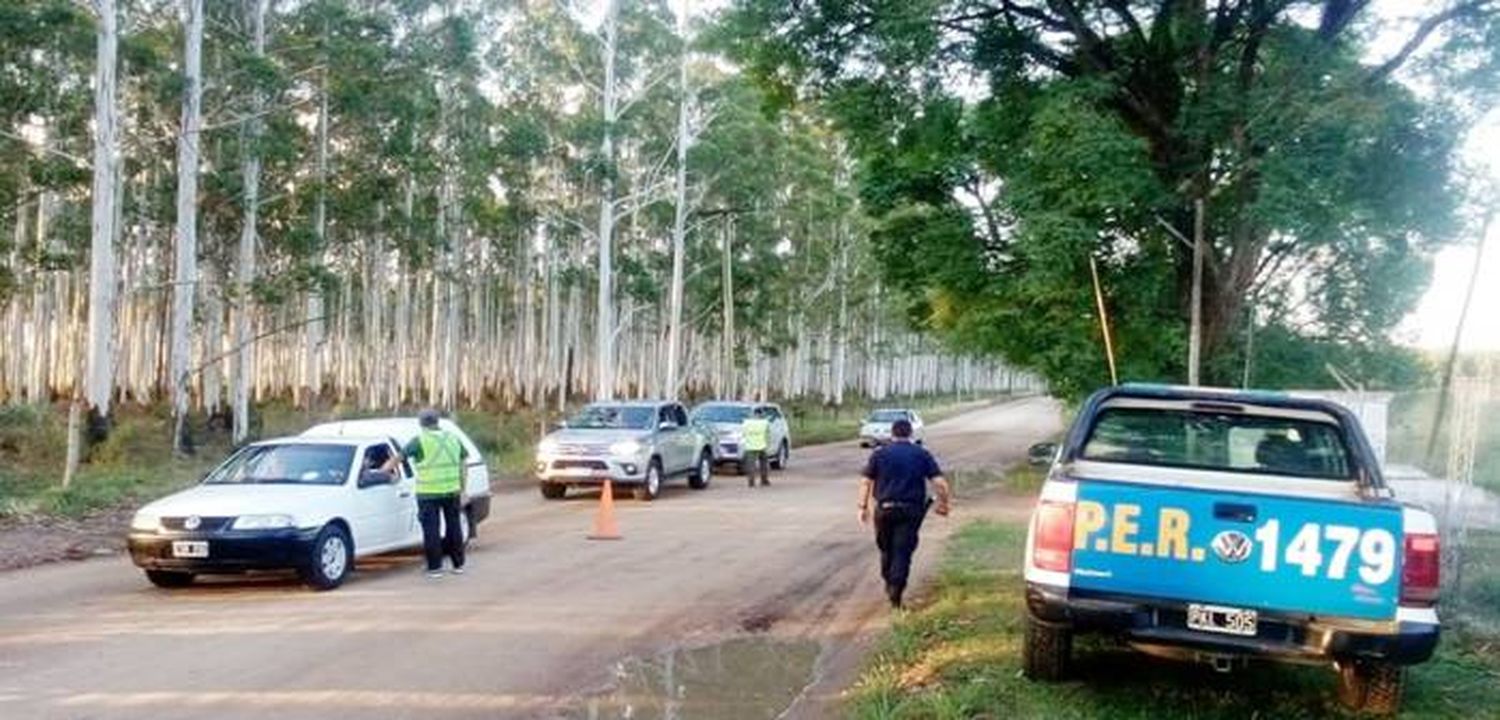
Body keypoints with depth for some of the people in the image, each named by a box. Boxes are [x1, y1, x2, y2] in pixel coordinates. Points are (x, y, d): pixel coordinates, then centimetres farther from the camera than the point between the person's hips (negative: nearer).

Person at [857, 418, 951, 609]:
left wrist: (863, 507, 6)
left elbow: (866, 482, 1)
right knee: (903, 551, -1)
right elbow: (940, 483, -2)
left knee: (886, 548, 19)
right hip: (911, 510, -1)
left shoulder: (879, 454, 4)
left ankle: (889, 584, 33)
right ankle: (895, 593, -8)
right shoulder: (922, 454, 4)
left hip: (884, 509, 1)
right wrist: (943, 504, 11)